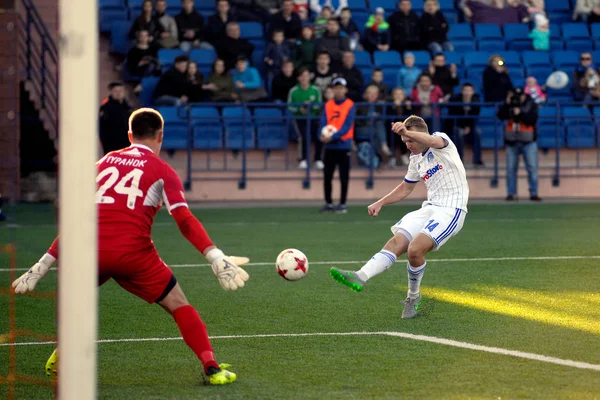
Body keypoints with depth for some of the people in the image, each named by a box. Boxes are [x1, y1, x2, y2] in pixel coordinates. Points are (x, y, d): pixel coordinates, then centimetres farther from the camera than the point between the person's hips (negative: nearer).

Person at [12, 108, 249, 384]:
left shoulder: (103, 163, 22)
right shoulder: (162, 171, 10)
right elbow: (185, 220, -5)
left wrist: (42, 266, 24)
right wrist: (216, 258, -9)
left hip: (91, 252, 4)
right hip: (132, 252, -3)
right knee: (179, 306, 9)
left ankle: (60, 358, 32)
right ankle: (211, 368, -1)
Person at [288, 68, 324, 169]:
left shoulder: (315, 90, -1)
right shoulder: (293, 91, -5)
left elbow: (319, 105, 2)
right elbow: (290, 106, 0)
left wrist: (311, 106, -18)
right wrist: (299, 109, -18)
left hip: (313, 118, 1)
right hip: (299, 119, -1)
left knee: (319, 136, -20)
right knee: (303, 137, -25)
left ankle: (318, 160, 1)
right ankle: (303, 160, -6)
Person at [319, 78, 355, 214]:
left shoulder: (350, 105, -3)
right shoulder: (328, 105, 9)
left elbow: (347, 126, -12)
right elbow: (323, 123, 1)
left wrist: (333, 137, -22)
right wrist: (323, 135, -21)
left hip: (343, 145, -4)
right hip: (329, 146, 4)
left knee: (344, 177, 0)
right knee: (327, 176, 5)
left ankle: (342, 205, 6)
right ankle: (328, 204, 14)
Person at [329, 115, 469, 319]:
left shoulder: (441, 139, -6)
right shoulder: (416, 159, 17)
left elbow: (433, 142, -32)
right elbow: (405, 188, 31)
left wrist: (407, 132, -51)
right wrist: (380, 203, 17)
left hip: (451, 210, -8)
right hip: (430, 208, 8)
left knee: (415, 249, -23)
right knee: (396, 242, -14)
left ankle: (413, 297, 1)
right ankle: (360, 277, -27)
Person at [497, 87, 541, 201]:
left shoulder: (531, 105, 0)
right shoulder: (508, 105, 7)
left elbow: (532, 120, -13)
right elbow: (501, 116, -7)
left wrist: (520, 114, -21)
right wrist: (507, 104, -15)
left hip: (528, 141, -2)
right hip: (511, 141, 2)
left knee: (532, 168, -4)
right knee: (511, 168, 2)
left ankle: (533, 193, 0)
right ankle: (511, 193, 8)